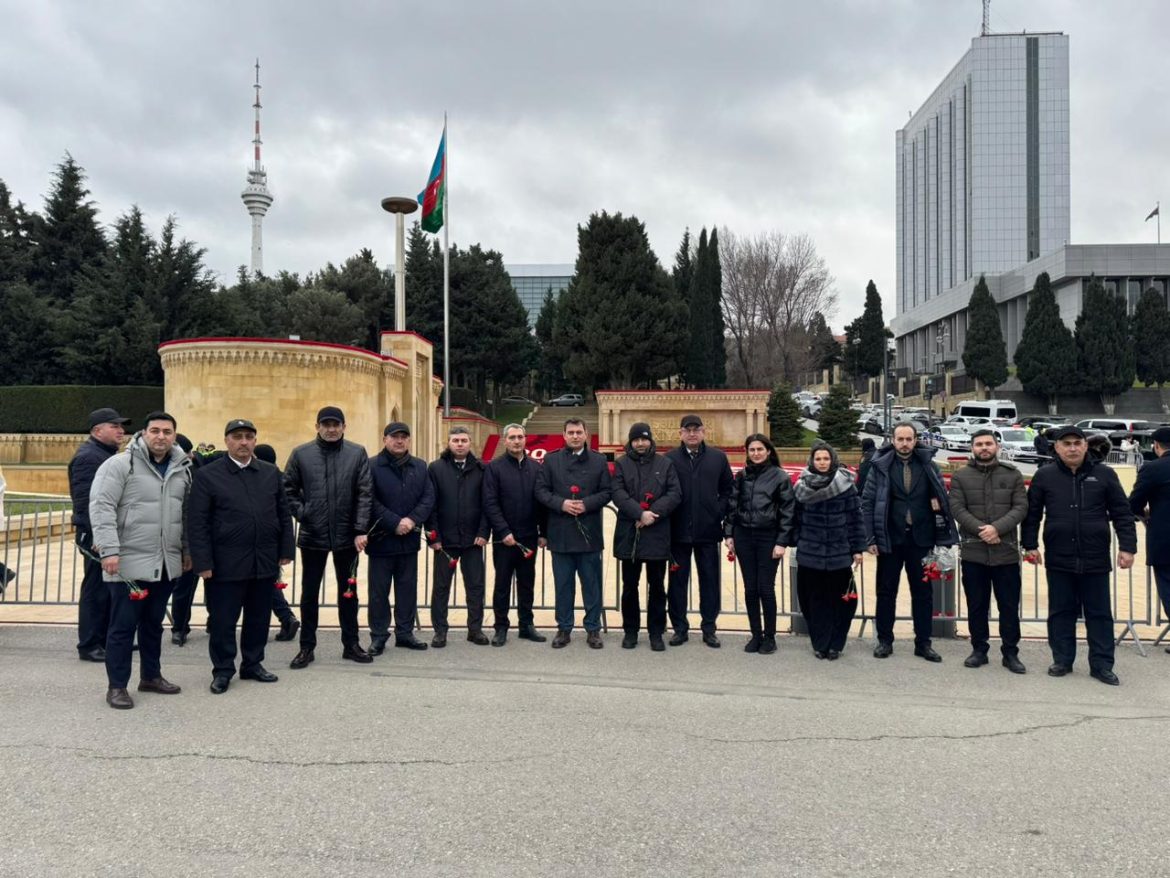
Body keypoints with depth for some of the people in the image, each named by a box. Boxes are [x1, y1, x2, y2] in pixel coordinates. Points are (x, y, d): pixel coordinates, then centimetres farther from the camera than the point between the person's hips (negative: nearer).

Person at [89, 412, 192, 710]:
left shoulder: (182, 469, 8)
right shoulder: (120, 464, -10)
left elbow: (187, 513, 17)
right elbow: (101, 507, -15)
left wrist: (187, 549, 15)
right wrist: (109, 550, -21)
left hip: (166, 563, 6)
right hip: (129, 562, -5)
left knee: (154, 623, 17)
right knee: (123, 625, 2)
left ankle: (151, 675, 30)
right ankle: (117, 686, 14)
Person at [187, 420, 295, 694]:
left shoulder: (271, 473, 9)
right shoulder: (207, 475, -3)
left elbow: (283, 515, 12)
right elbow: (197, 523, -6)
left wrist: (286, 551, 6)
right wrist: (203, 562, -11)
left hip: (265, 562, 4)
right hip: (225, 564, -4)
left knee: (259, 617, 13)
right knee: (222, 619, 4)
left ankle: (253, 664, 27)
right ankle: (222, 670, 19)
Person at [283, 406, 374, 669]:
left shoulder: (357, 453, -3)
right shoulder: (301, 454, -1)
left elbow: (365, 494, -5)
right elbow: (288, 489, 4)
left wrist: (361, 530, -10)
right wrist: (300, 513, -7)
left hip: (346, 536, 0)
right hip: (312, 536, 0)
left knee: (348, 591, 12)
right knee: (309, 592, 9)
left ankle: (351, 644, 23)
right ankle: (307, 647, 20)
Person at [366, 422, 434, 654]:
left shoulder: (420, 466, 9)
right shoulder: (371, 466, -6)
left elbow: (429, 497, 2)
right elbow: (370, 501, -13)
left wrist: (412, 520, -13)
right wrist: (395, 523, -17)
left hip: (409, 539, 4)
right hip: (381, 538, -4)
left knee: (408, 589, 11)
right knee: (379, 590, 3)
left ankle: (405, 633, 21)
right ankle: (378, 636, 13)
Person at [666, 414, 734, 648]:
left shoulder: (718, 458, 6)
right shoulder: (670, 459, 0)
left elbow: (727, 490, 8)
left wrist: (719, 513, -2)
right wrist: (666, 517, -7)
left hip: (708, 531, 1)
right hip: (678, 531, -1)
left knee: (710, 580, 7)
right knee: (678, 580, 6)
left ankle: (709, 628, 17)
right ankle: (679, 627, 17)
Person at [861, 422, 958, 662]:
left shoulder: (927, 465, 3)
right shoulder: (880, 467, -2)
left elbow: (942, 496, 11)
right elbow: (867, 503, -4)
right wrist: (870, 539, -8)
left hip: (920, 540, 1)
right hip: (890, 540, -1)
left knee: (923, 593, 8)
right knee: (886, 592, 7)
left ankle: (923, 643, 18)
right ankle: (884, 641, 19)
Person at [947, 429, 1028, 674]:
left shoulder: (1013, 475, 6)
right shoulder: (960, 476, 4)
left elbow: (1021, 507, -2)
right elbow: (957, 508, -4)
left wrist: (997, 528, -16)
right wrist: (980, 530, -17)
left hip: (1006, 551, 0)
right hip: (973, 552, 0)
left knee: (1009, 605, 5)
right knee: (976, 605, 8)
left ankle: (1010, 653, 16)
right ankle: (979, 650, 20)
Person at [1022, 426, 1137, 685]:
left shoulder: (1104, 474, 1)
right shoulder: (1044, 476, 2)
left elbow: (1122, 514, 3)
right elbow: (1032, 514, 7)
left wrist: (1127, 547, -3)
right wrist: (1030, 545, 2)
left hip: (1096, 559, 0)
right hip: (1059, 560, 1)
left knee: (1099, 614, 7)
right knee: (1061, 613, 9)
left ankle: (1102, 665, 15)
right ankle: (1062, 660, 19)